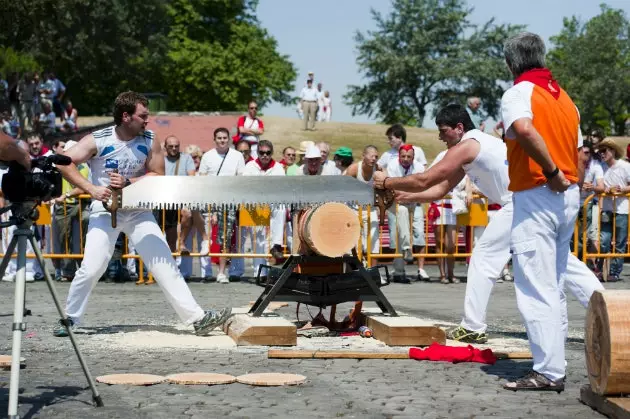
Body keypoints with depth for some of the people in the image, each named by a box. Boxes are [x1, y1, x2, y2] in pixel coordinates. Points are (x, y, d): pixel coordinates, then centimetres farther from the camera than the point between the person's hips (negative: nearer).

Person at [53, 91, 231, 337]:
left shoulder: (150, 141, -7)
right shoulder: (98, 141, -16)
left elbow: (158, 177, -5)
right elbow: (63, 162, -20)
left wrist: (128, 183, -20)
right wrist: (91, 188, -28)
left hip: (138, 210, 3)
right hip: (105, 209, -3)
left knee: (165, 264, -4)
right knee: (91, 269, -12)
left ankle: (196, 318, -5)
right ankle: (69, 319, 9)